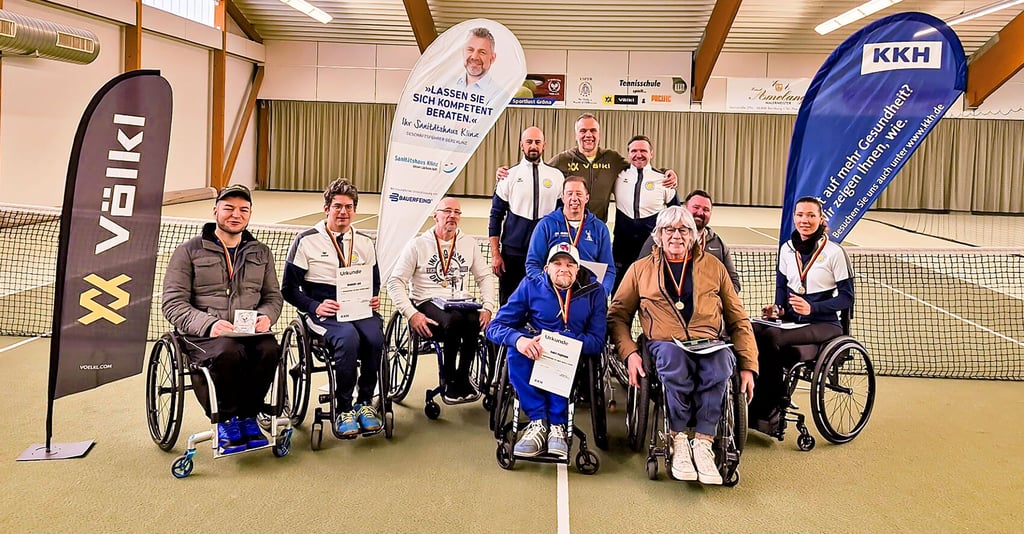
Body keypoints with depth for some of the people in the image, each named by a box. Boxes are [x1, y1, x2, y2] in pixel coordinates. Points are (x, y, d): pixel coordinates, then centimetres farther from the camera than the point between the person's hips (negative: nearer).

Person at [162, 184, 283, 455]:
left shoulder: (261, 253, 19)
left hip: (250, 331, 3)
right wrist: (208, 324, -20)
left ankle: (247, 416, -8)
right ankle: (225, 420, -12)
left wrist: (266, 317, -7)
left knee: (270, 350, -31)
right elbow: (173, 303, -2)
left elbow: (274, 296, 18)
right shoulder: (189, 250, 6)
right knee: (229, 352, -37)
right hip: (203, 334, -3)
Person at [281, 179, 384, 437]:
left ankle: (365, 403, -12)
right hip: (324, 312, -3)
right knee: (348, 337, -36)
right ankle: (343, 410, -21)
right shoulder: (306, 241, 4)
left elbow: (374, 284, 24)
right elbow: (289, 289, 3)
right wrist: (315, 307, -13)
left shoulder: (364, 243, 17)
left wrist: (374, 300, 0)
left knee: (375, 336, -31)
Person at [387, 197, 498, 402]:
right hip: (428, 304, -3)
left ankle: (462, 378, -13)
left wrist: (488, 307, 0)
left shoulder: (469, 243, 15)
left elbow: (485, 276, 19)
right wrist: (412, 314, -16)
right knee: (453, 320, -36)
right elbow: (395, 282, -2)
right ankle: (449, 379, -16)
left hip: (460, 304, 3)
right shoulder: (418, 245, 3)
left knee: (475, 321, -32)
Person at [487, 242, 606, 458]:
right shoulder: (531, 286, -1)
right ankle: (538, 422, -29)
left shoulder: (593, 291, -1)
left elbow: (598, 341, -9)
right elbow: (495, 327, -7)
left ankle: (557, 425, -25)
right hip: (533, 356, 1)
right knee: (515, 353, -32)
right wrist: (518, 339, -31)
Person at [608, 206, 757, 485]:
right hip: (666, 344, -1)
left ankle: (702, 442, -27)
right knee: (674, 362, -37)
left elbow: (738, 319, 17)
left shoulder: (713, 266, 19)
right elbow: (618, 314, 12)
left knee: (720, 365, -35)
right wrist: (629, 352, -7)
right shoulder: (640, 269, 18)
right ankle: (678, 440, -22)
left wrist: (748, 366, 6)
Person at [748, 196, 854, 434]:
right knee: (751, 331, -28)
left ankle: (767, 412, -21)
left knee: (771, 337, -33)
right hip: (791, 320, 5)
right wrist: (778, 309, -2)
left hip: (824, 324, -5)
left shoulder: (834, 252, -5)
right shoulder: (787, 249, 10)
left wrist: (811, 308, -20)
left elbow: (847, 298, -6)